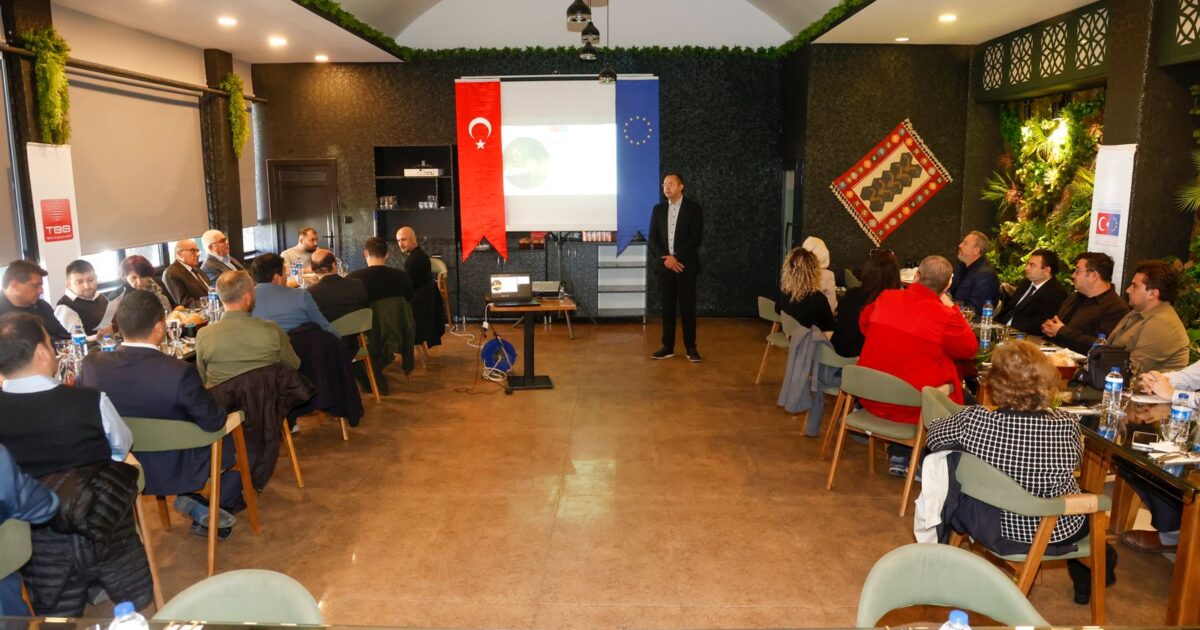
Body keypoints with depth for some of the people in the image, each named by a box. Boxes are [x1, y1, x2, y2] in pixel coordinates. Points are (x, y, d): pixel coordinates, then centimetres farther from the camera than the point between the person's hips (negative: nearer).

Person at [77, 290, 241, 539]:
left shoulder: (92, 365, -16)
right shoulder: (179, 372, -31)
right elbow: (214, 423, -19)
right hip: (175, 472, -5)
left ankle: (194, 504, 19)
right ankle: (221, 508, 25)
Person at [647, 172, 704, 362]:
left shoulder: (694, 208, -1)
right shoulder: (658, 209, 10)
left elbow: (696, 239, -8)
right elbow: (652, 239, 4)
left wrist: (676, 257, -14)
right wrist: (665, 258, -11)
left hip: (686, 265, -3)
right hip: (665, 265, 3)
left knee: (687, 307, 0)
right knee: (667, 307, 6)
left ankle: (691, 348, 8)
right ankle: (668, 347, 11)